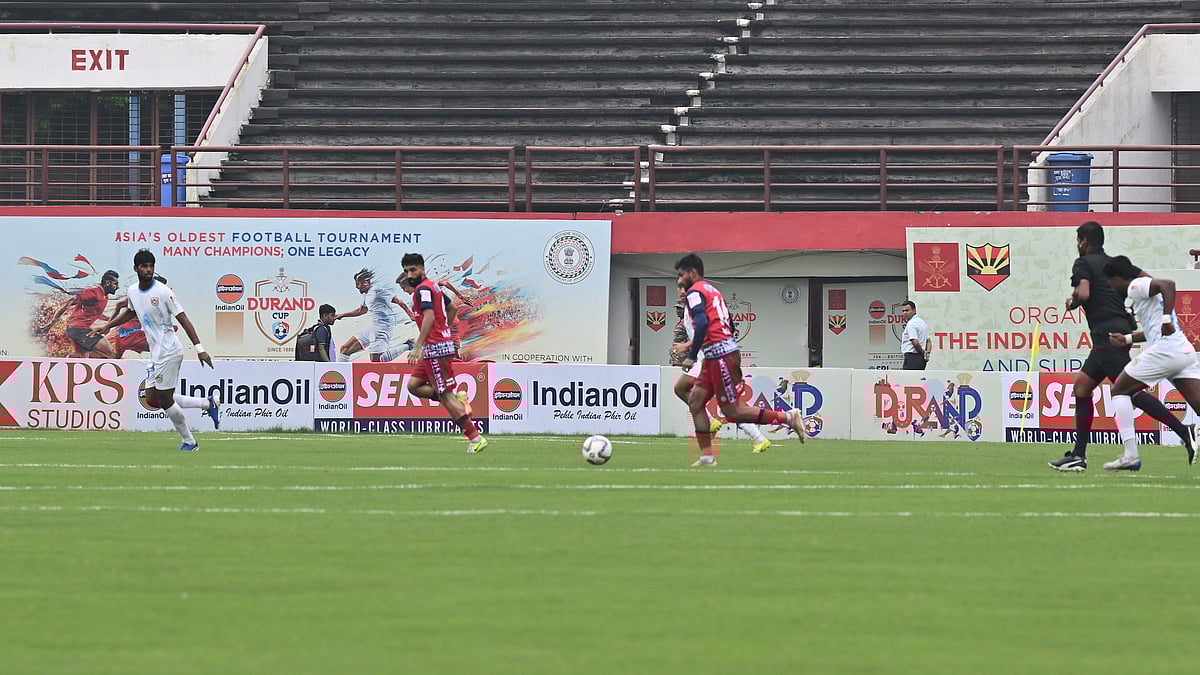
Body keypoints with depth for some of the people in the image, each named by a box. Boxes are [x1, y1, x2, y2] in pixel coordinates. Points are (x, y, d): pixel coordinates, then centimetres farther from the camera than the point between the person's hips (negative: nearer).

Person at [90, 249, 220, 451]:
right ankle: (207, 403, 13)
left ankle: (189, 442, 7)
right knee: (152, 399, 6)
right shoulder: (133, 291, 8)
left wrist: (199, 348, -21)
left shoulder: (163, 292, -15)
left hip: (169, 351, -8)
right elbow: (130, 311, 31)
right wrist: (107, 326, 26)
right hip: (156, 353, 8)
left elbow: (183, 319, -16)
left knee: (165, 399, -7)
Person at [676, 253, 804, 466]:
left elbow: (702, 323, -22)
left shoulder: (694, 293, -7)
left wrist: (692, 356, -17)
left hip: (720, 354, -10)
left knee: (731, 411, -9)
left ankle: (787, 417, -7)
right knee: (695, 400, 8)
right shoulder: (712, 290, 22)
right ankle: (707, 456, 5)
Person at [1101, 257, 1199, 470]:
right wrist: (1127, 339, 40)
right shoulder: (1147, 287, 27)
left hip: (1164, 351, -9)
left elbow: (1167, 285, -21)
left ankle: (1130, 455, -1)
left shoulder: (1136, 286, -2)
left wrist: (1166, 319, -26)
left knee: (1120, 391, 6)